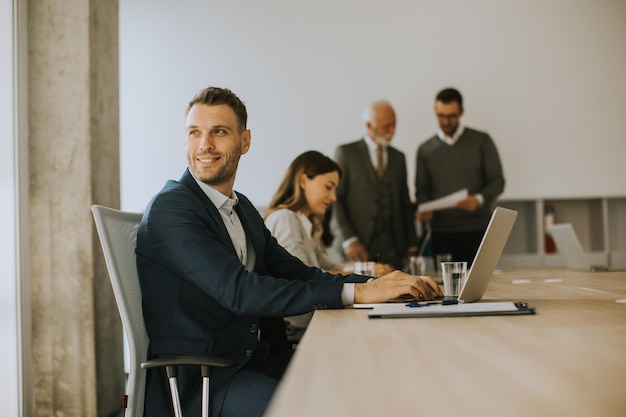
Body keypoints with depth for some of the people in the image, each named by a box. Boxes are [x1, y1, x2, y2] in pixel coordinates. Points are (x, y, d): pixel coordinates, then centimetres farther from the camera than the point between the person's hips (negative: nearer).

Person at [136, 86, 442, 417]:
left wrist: (379, 284, -6)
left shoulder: (242, 209, 16)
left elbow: (296, 274, 11)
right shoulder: (169, 208, -12)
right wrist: (357, 293, -25)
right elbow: (239, 291, -23)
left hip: (257, 360, 8)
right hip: (195, 379, -8)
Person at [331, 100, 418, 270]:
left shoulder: (398, 157, 17)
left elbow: (405, 204, 18)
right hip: (359, 247, -3)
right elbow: (334, 199, -3)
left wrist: (411, 246, 12)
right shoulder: (345, 153, 3)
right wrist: (348, 240, -14)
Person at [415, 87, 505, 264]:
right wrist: (423, 208, -8)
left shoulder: (481, 141, 7)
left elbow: (497, 181, 4)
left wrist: (479, 200, -15)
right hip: (441, 232, 1)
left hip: (477, 229, -1)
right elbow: (422, 189, 13)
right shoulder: (425, 150, 12)